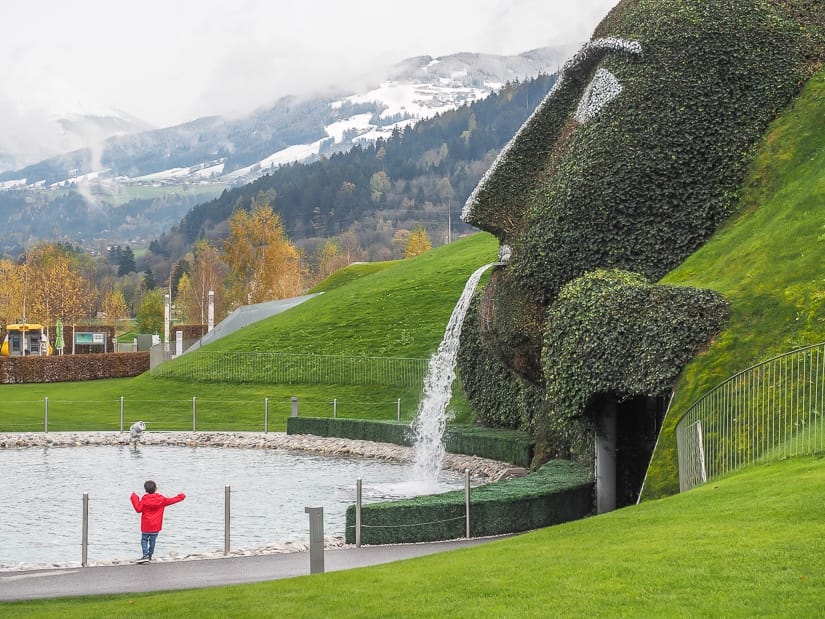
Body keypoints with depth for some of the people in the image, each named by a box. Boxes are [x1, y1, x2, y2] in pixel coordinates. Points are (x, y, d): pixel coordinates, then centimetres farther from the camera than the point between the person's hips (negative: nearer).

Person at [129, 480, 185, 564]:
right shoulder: (161, 499, -2)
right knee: (152, 541, 15)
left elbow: (138, 509, -11)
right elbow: (171, 500, 8)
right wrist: (180, 497, 24)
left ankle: (145, 555, -8)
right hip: (156, 526, 2)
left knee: (144, 540, 8)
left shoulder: (144, 499, -10)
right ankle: (150, 556, 18)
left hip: (146, 526, -2)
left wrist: (134, 498, -5)